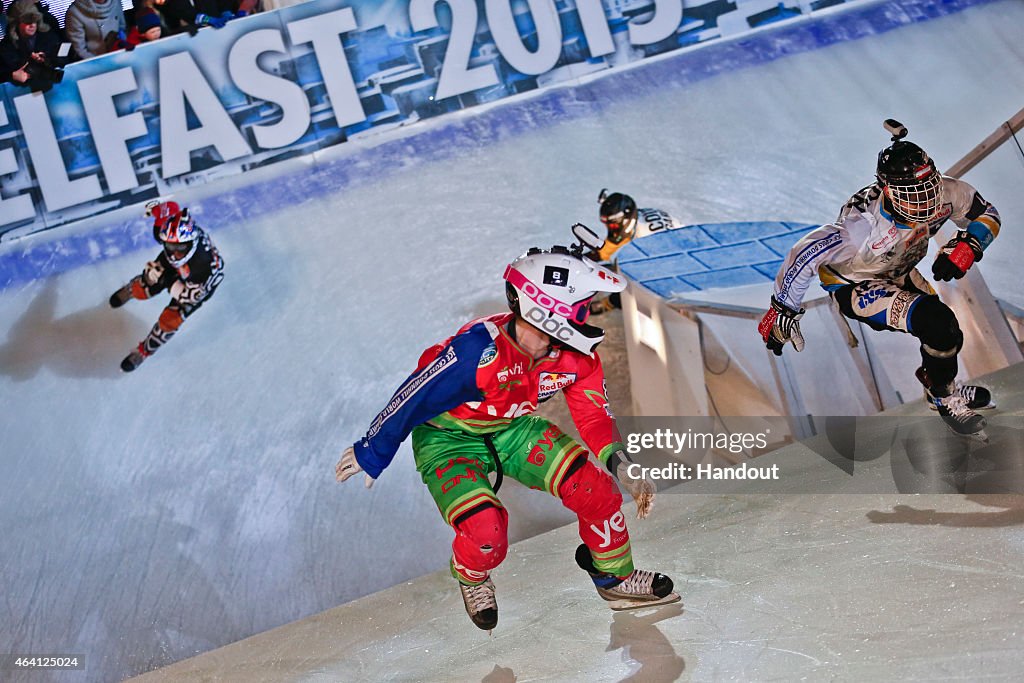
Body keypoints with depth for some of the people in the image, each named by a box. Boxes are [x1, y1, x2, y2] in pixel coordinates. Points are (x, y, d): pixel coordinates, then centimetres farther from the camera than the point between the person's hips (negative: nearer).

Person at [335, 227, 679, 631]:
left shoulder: (577, 358, -18)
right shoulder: (479, 351, -37)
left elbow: (594, 417, -3)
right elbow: (413, 399, -24)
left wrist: (623, 468, -20)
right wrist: (370, 454, -10)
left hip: (514, 430, 5)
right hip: (448, 438, -5)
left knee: (595, 488, -13)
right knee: (485, 533, -27)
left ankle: (616, 579, 14)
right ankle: (472, 579, 12)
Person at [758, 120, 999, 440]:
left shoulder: (944, 193, -25)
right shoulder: (866, 223, -41)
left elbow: (987, 215, -7)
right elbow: (805, 254, -35)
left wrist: (967, 247, -28)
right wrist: (781, 312, -26)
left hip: (898, 272, 7)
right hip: (853, 285, -7)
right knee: (939, 324, -24)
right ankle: (945, 396, 1)